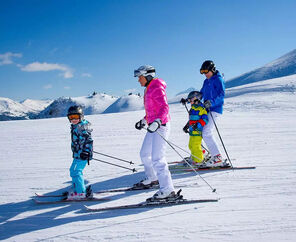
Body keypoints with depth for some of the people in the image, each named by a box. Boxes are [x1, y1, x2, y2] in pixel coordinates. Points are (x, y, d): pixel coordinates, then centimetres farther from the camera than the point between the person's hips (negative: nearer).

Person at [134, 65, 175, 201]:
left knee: (157, 158, -16)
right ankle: (152, 179, 41)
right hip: (153, 127, 10)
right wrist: (144, 121, 29)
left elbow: (164, 107, -22)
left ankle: (167, 190, -16)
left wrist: (157, 122, -34)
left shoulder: (156, 88, -13)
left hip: (161, 126, -10)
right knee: (144, 154, 21)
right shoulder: (148, 90, 16)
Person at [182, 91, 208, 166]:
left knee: (195, 146, -11)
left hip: (197, 131, -10)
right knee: (191, 145, 17)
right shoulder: (193, 108, 17)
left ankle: (198, 161, -3)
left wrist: (198, 125, -29)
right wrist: (186, 126, 32)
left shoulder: (201, 108, -12)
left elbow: (204, 119, -18)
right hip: (192, 131, 10)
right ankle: (194, 158, 30)